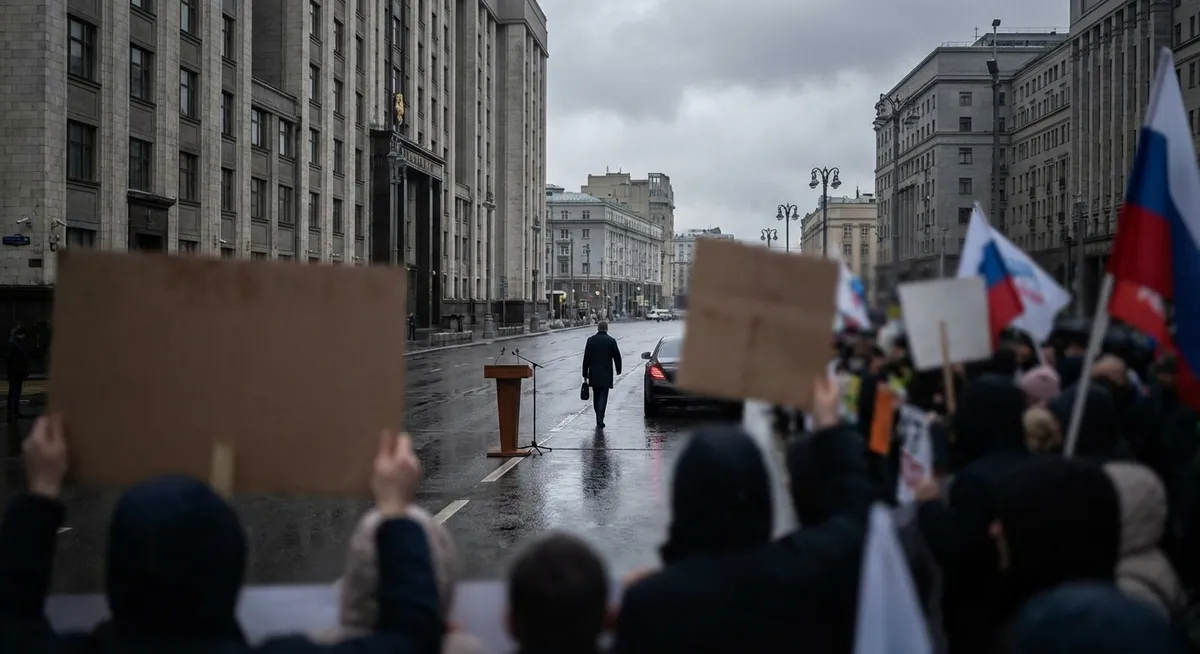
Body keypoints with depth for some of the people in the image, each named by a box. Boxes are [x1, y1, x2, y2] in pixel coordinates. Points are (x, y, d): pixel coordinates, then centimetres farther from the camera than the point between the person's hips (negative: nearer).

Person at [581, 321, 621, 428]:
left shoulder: (591, 340, -1)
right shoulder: (611, 341, -6)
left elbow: (586, 358, -1)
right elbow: (617, 357, -1)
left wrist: (585, 374, 4)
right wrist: (618, 371, 14)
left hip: (594, 375, 2)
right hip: (606, 375, -2)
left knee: (596, 397, 16)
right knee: (603, 397, -2)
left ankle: (599, 419, 25)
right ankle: (600, 421, -12)